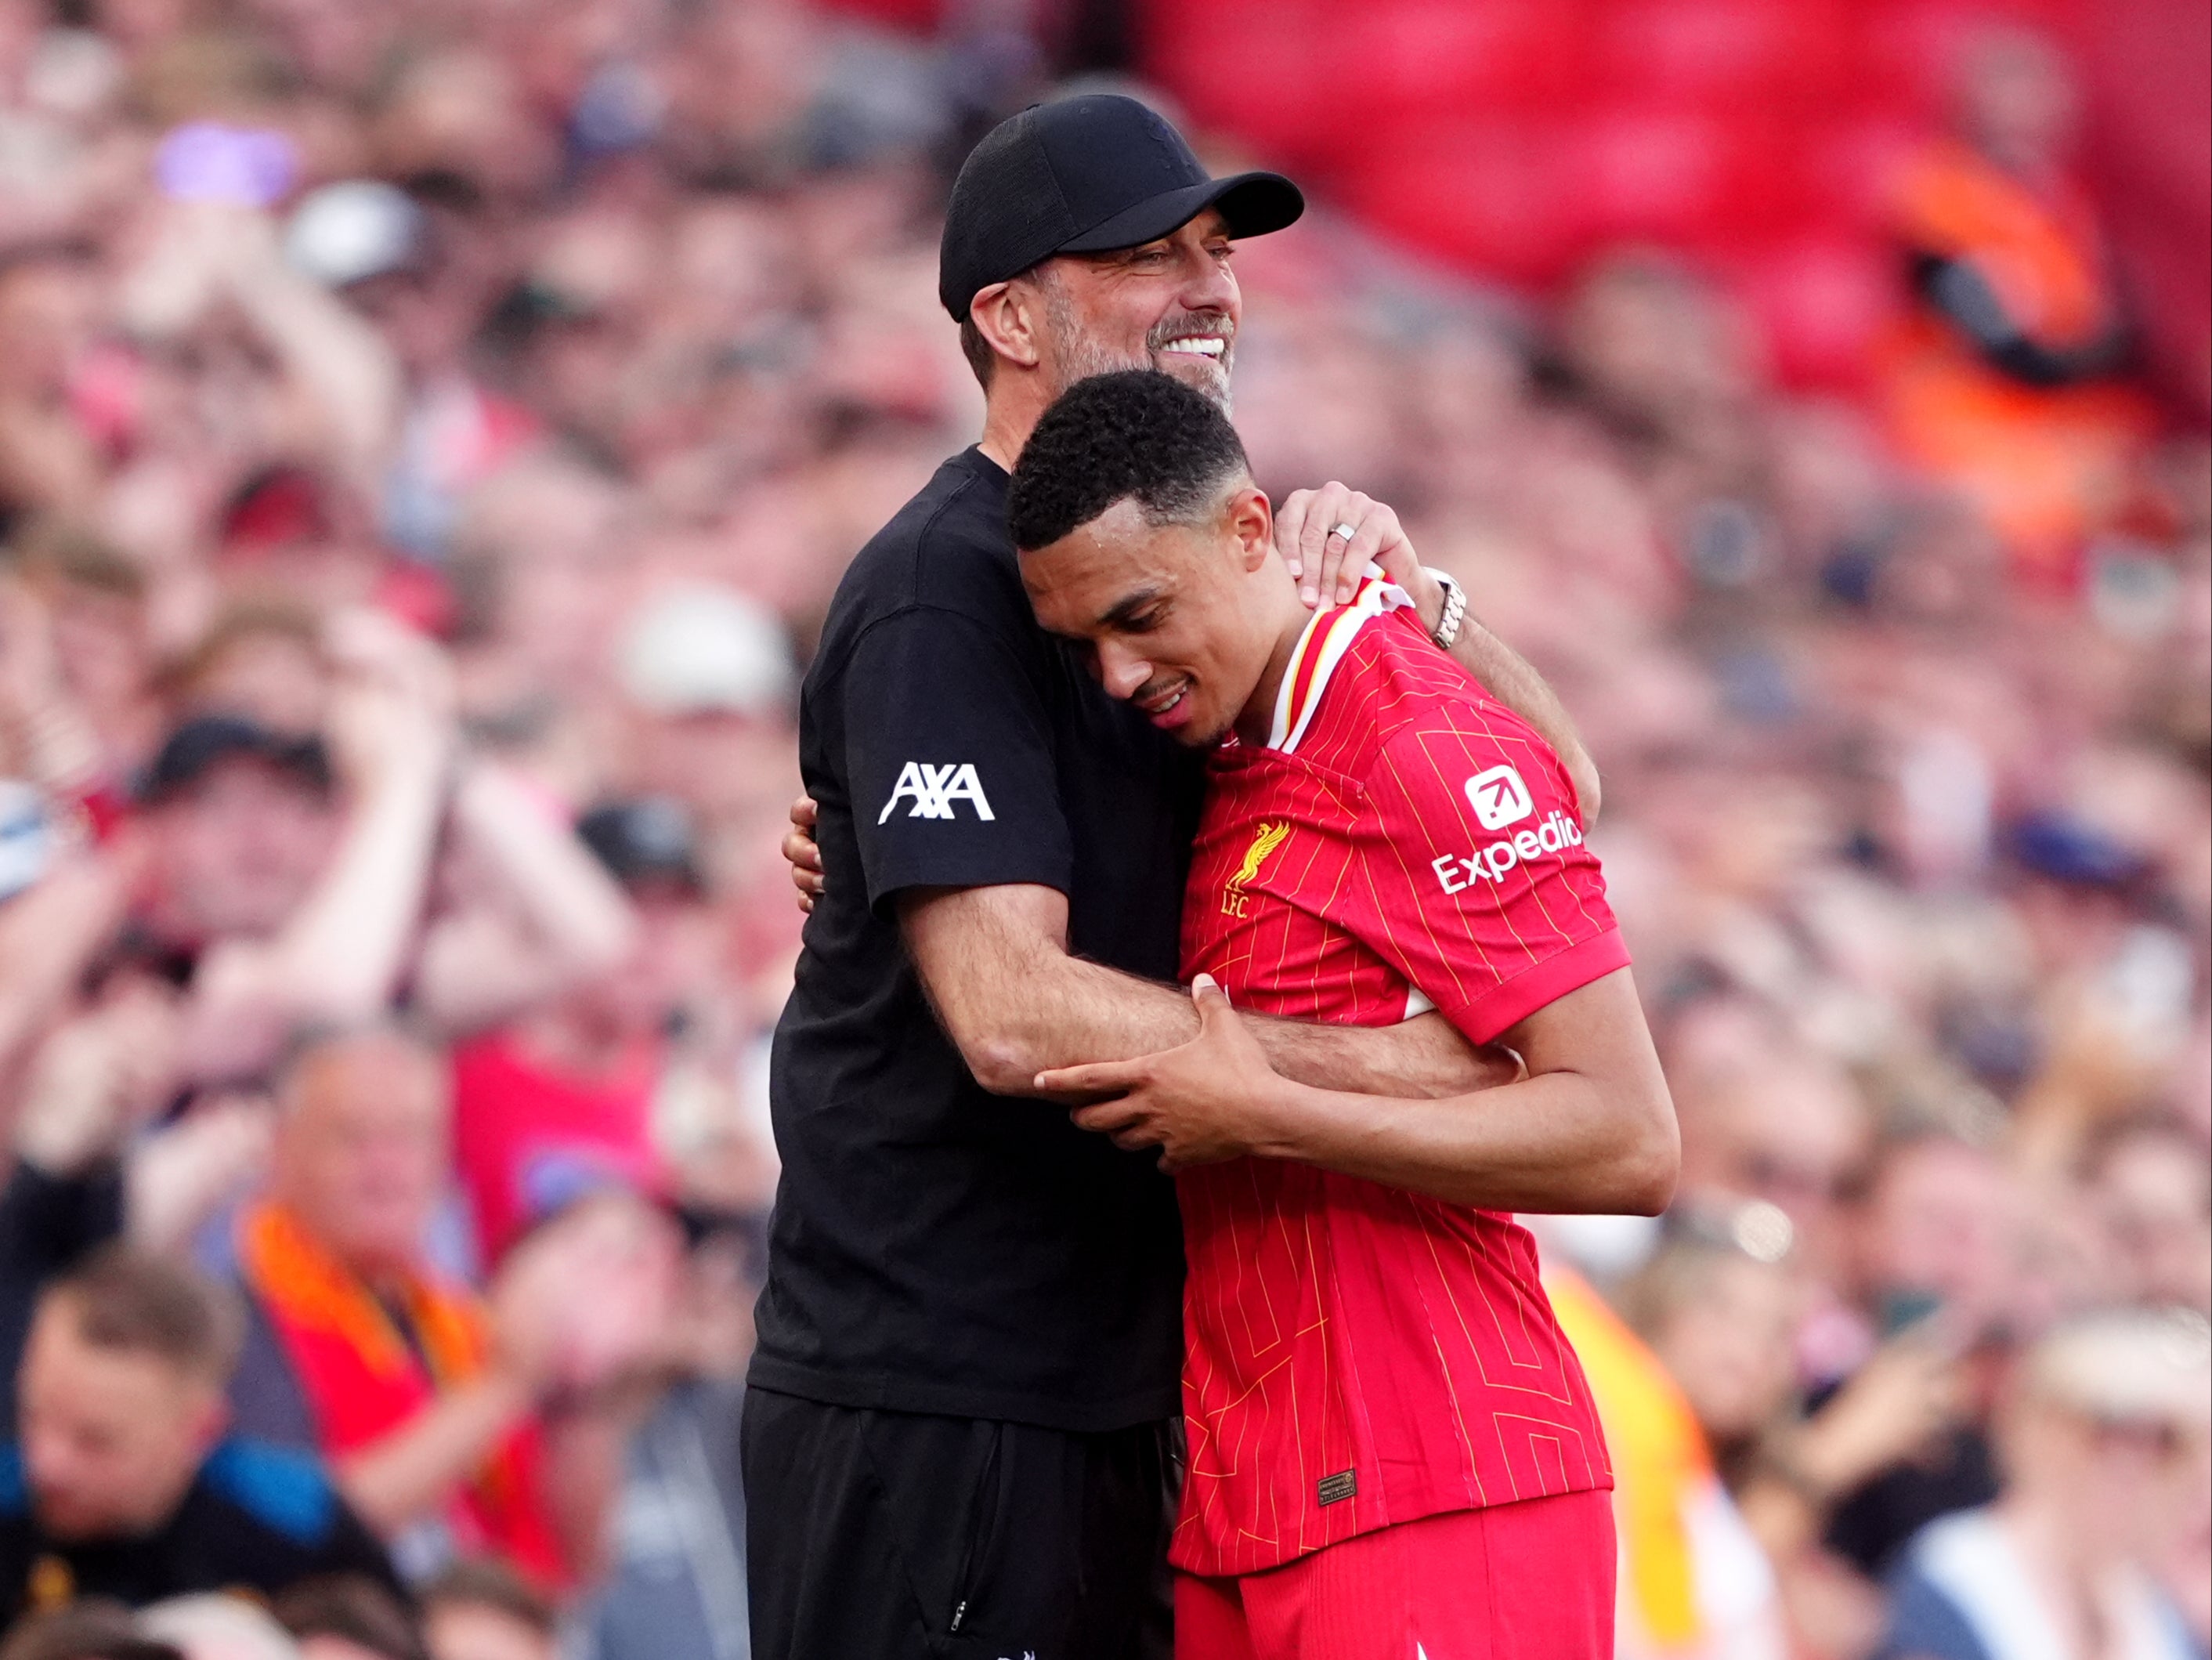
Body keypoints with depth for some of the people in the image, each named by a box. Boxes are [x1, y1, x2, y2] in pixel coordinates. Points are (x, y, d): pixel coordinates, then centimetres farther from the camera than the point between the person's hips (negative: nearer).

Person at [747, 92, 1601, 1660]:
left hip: (1116, 1397, 9)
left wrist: (1396, 582, -8)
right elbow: (1017, 1014, -24)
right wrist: (1405, 1065, -23)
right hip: (926, 1412, -9)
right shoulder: (944, 596, -14)